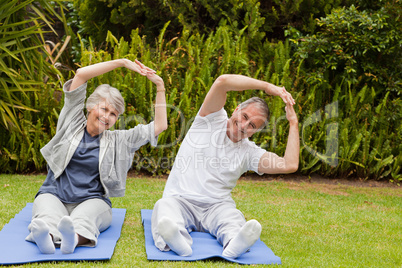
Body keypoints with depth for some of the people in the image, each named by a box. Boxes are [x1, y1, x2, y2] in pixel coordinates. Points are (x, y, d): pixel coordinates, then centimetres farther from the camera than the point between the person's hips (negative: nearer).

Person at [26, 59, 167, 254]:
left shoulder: (117, 141, 16)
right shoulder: (73, 123, 13)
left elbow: (159, 126, 12)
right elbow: (81, 75, 6)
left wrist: (160, 87, 9)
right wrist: (123, 62, 6)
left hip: (91, 201, 0)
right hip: (53, 195, 0)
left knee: (84, 218, -37)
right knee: (48, 216, -36)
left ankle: (74, 238, -67)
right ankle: (45, 237, -67)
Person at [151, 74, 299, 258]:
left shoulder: (249, 152, 11)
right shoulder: (212, 120, 6)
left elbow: (290, 165, -4)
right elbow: (222, 81, -10)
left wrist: (293, 123, 3)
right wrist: (267, 87, -5)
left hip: (217, 207, 2)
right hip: (180, 201, -1)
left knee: (233, 218, -33)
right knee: (163, 208, -36)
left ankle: (235, 244, -64)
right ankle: (177, 242, -65)